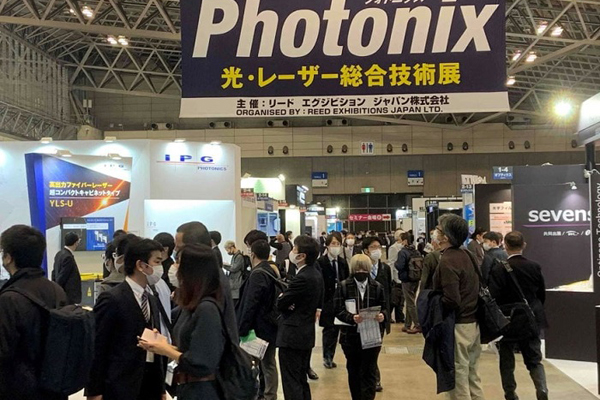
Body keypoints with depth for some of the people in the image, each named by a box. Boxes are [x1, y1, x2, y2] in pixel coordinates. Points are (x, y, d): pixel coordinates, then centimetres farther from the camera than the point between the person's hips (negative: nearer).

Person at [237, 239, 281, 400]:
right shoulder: (273, 271, 8)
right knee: (268, 363, 15)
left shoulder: (257, 274, -18)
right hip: (270, 324, 9)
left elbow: (250, 304, -21)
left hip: (260, 327, -9)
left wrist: (242, 329, -16)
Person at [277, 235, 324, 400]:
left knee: (291, 382, -2)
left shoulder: (302, 278, -22)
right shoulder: (316, 275, 7)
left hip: (292, 336, -10)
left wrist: (281, 297, 5)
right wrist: (288, 299, -2)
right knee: (301, 380, 18)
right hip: (306, 334, 10)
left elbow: (280, 304, -19)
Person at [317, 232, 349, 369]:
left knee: (336, 330, 9)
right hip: (326, 302, -5)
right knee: (329, 330, -2)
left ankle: (330, 357, 19)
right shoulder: (321, 262, -9)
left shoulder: (343, 262, 7)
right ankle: (327, 357, 11)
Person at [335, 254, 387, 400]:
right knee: (353, 370, 13)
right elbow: (338, 310, -8)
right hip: (351, 335, 0)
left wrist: (382, 315, -17)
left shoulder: (377, 286, 2)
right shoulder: (344, 286, -3)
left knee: (369, 370, 0)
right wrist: (351, 317, -26)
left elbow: (384, 308, 6)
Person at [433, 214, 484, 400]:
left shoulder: (447, 261, -19)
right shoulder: (466, 255, 6)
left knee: (457, 380, 2)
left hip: (458, 326, -8)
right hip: (473, 323, 8)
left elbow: (451, 301, -24)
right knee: (473, 377, 17)